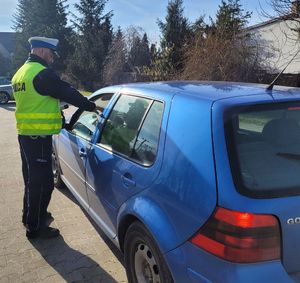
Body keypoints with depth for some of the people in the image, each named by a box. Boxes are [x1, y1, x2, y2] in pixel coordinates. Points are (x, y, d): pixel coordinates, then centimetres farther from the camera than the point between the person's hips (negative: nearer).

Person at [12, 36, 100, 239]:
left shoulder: (21, 73, 16)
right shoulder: (42, 73, -16)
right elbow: (68, 93, -14)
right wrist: (92, 106, -3)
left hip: (25, 134, 10)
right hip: (39, 137, -10)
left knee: (32, 179, 22)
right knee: (42, 182, 0)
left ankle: (31, 216, 38)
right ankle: (35, 228, 10)